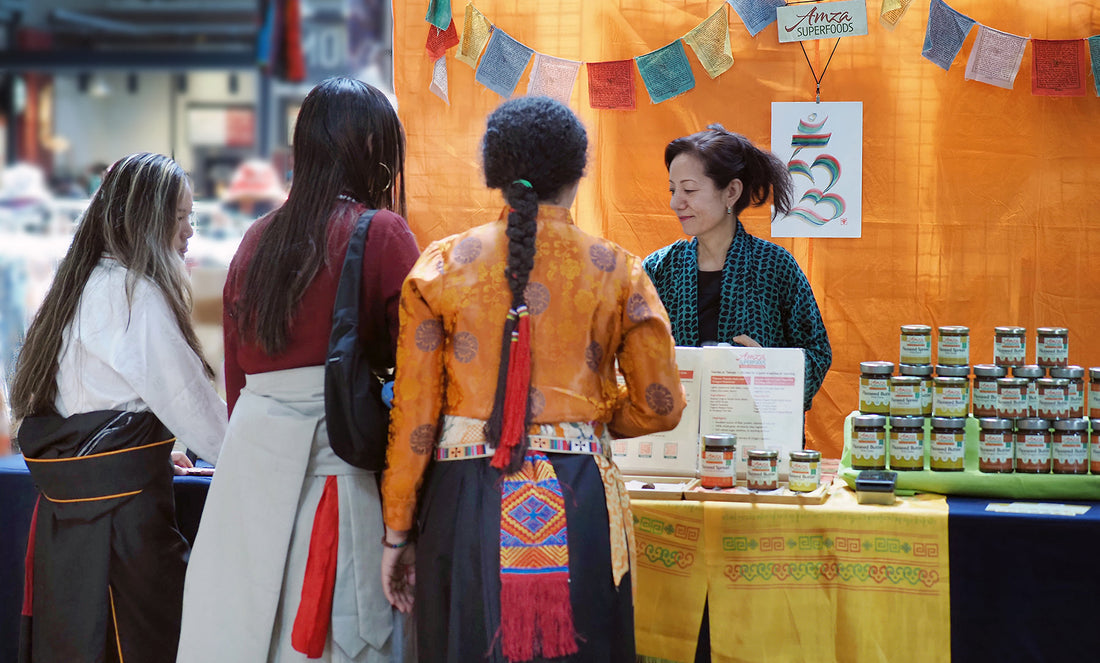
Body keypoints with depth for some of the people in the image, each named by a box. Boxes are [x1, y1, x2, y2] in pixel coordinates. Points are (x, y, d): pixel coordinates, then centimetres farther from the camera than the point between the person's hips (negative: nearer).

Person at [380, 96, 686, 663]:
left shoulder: (443, 264, 2)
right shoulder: (616, 271, 2)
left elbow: (414, 415, 0)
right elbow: (660, 406, 3)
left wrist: (397, 533, 6)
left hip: (466, 496, 1)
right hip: (576, 504, 0)